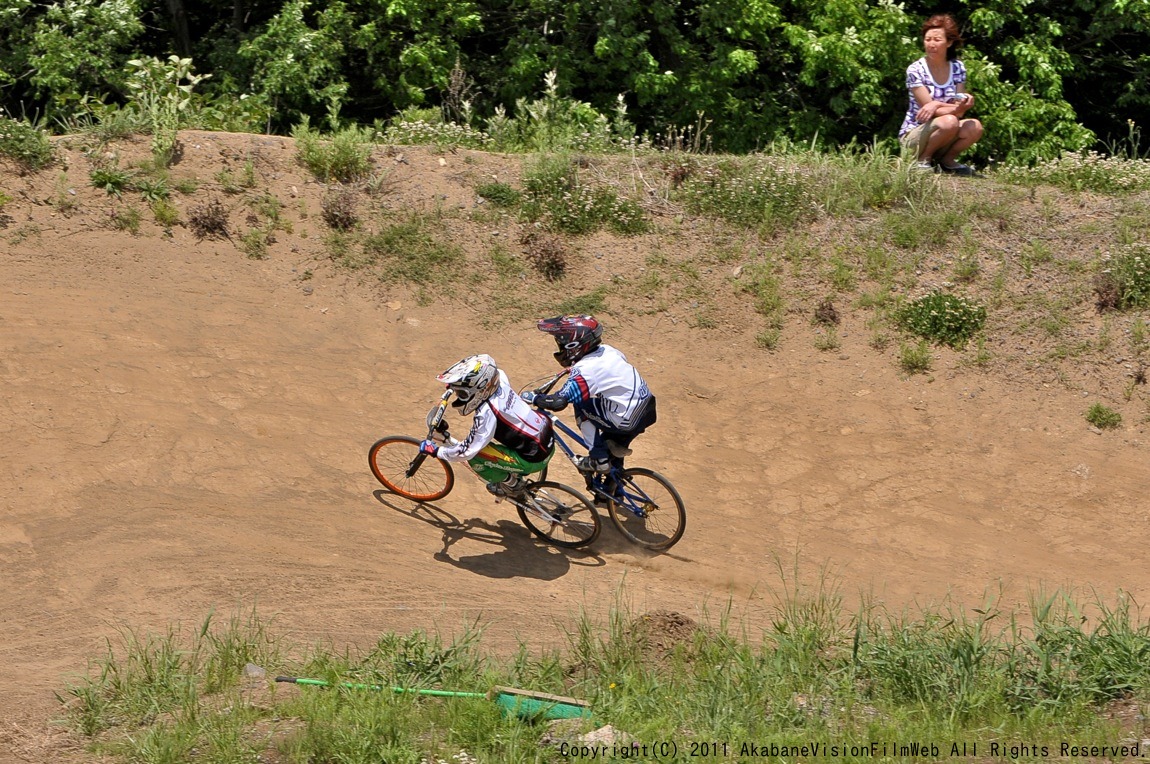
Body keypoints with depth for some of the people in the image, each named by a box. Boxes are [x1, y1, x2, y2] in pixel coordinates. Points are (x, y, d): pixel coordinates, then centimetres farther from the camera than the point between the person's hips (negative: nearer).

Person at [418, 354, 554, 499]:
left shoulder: (486, 413, -27)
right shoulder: (500, 380, -6)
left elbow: (466, 452, -23)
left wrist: (435, 451, -8)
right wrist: (455, 383, 25)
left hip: (535, 459, -9)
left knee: (475, 456, -12)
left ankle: (512, 485, 9)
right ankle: (514, 475, 34)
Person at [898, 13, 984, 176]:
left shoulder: (958, 68, 1)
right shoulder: (915, 70, -12)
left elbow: (958, 111, -5)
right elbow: (928, 107, -17)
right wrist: (956, 108, -30)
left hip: (942, 138, 4)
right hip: (913, 135, -4)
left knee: (975, 127, -24)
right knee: (949, 122, -33)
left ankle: (947, 160, 1)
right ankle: (923, 159, -8)